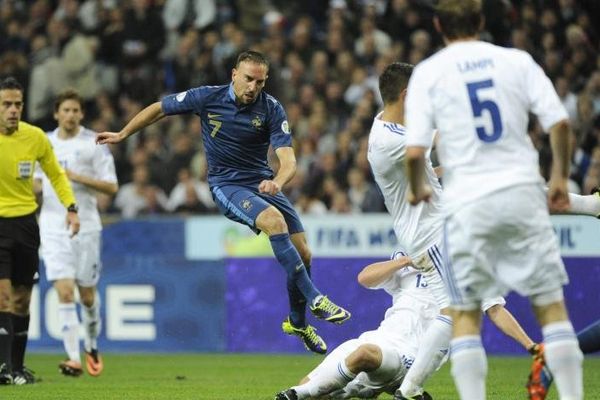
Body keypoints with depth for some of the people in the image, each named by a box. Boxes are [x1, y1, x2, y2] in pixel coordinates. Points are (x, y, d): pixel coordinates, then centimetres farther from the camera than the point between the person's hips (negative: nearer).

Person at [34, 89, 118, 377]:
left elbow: (111, 187, -6)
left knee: (87, 294, 7)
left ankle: (92, 346, 33)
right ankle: (73, 359, -15)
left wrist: (77, 177, -17)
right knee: (64, 291, -12)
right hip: (53, 227, 2)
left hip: (86, 226, -1)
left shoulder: (94, 143, -2)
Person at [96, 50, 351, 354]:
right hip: (225, 184, -3)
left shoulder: (271, 109, -8)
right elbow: (159, 108, 6)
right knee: (274, 220, -32)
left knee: (303, 252, -1)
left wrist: (277, 181, -39)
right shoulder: (208, 98, -10)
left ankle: (298, 322, 24)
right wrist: (122, 135, 12)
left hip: (262, 183, 3)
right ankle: (315, 300, -32)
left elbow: (288, 159, -18)